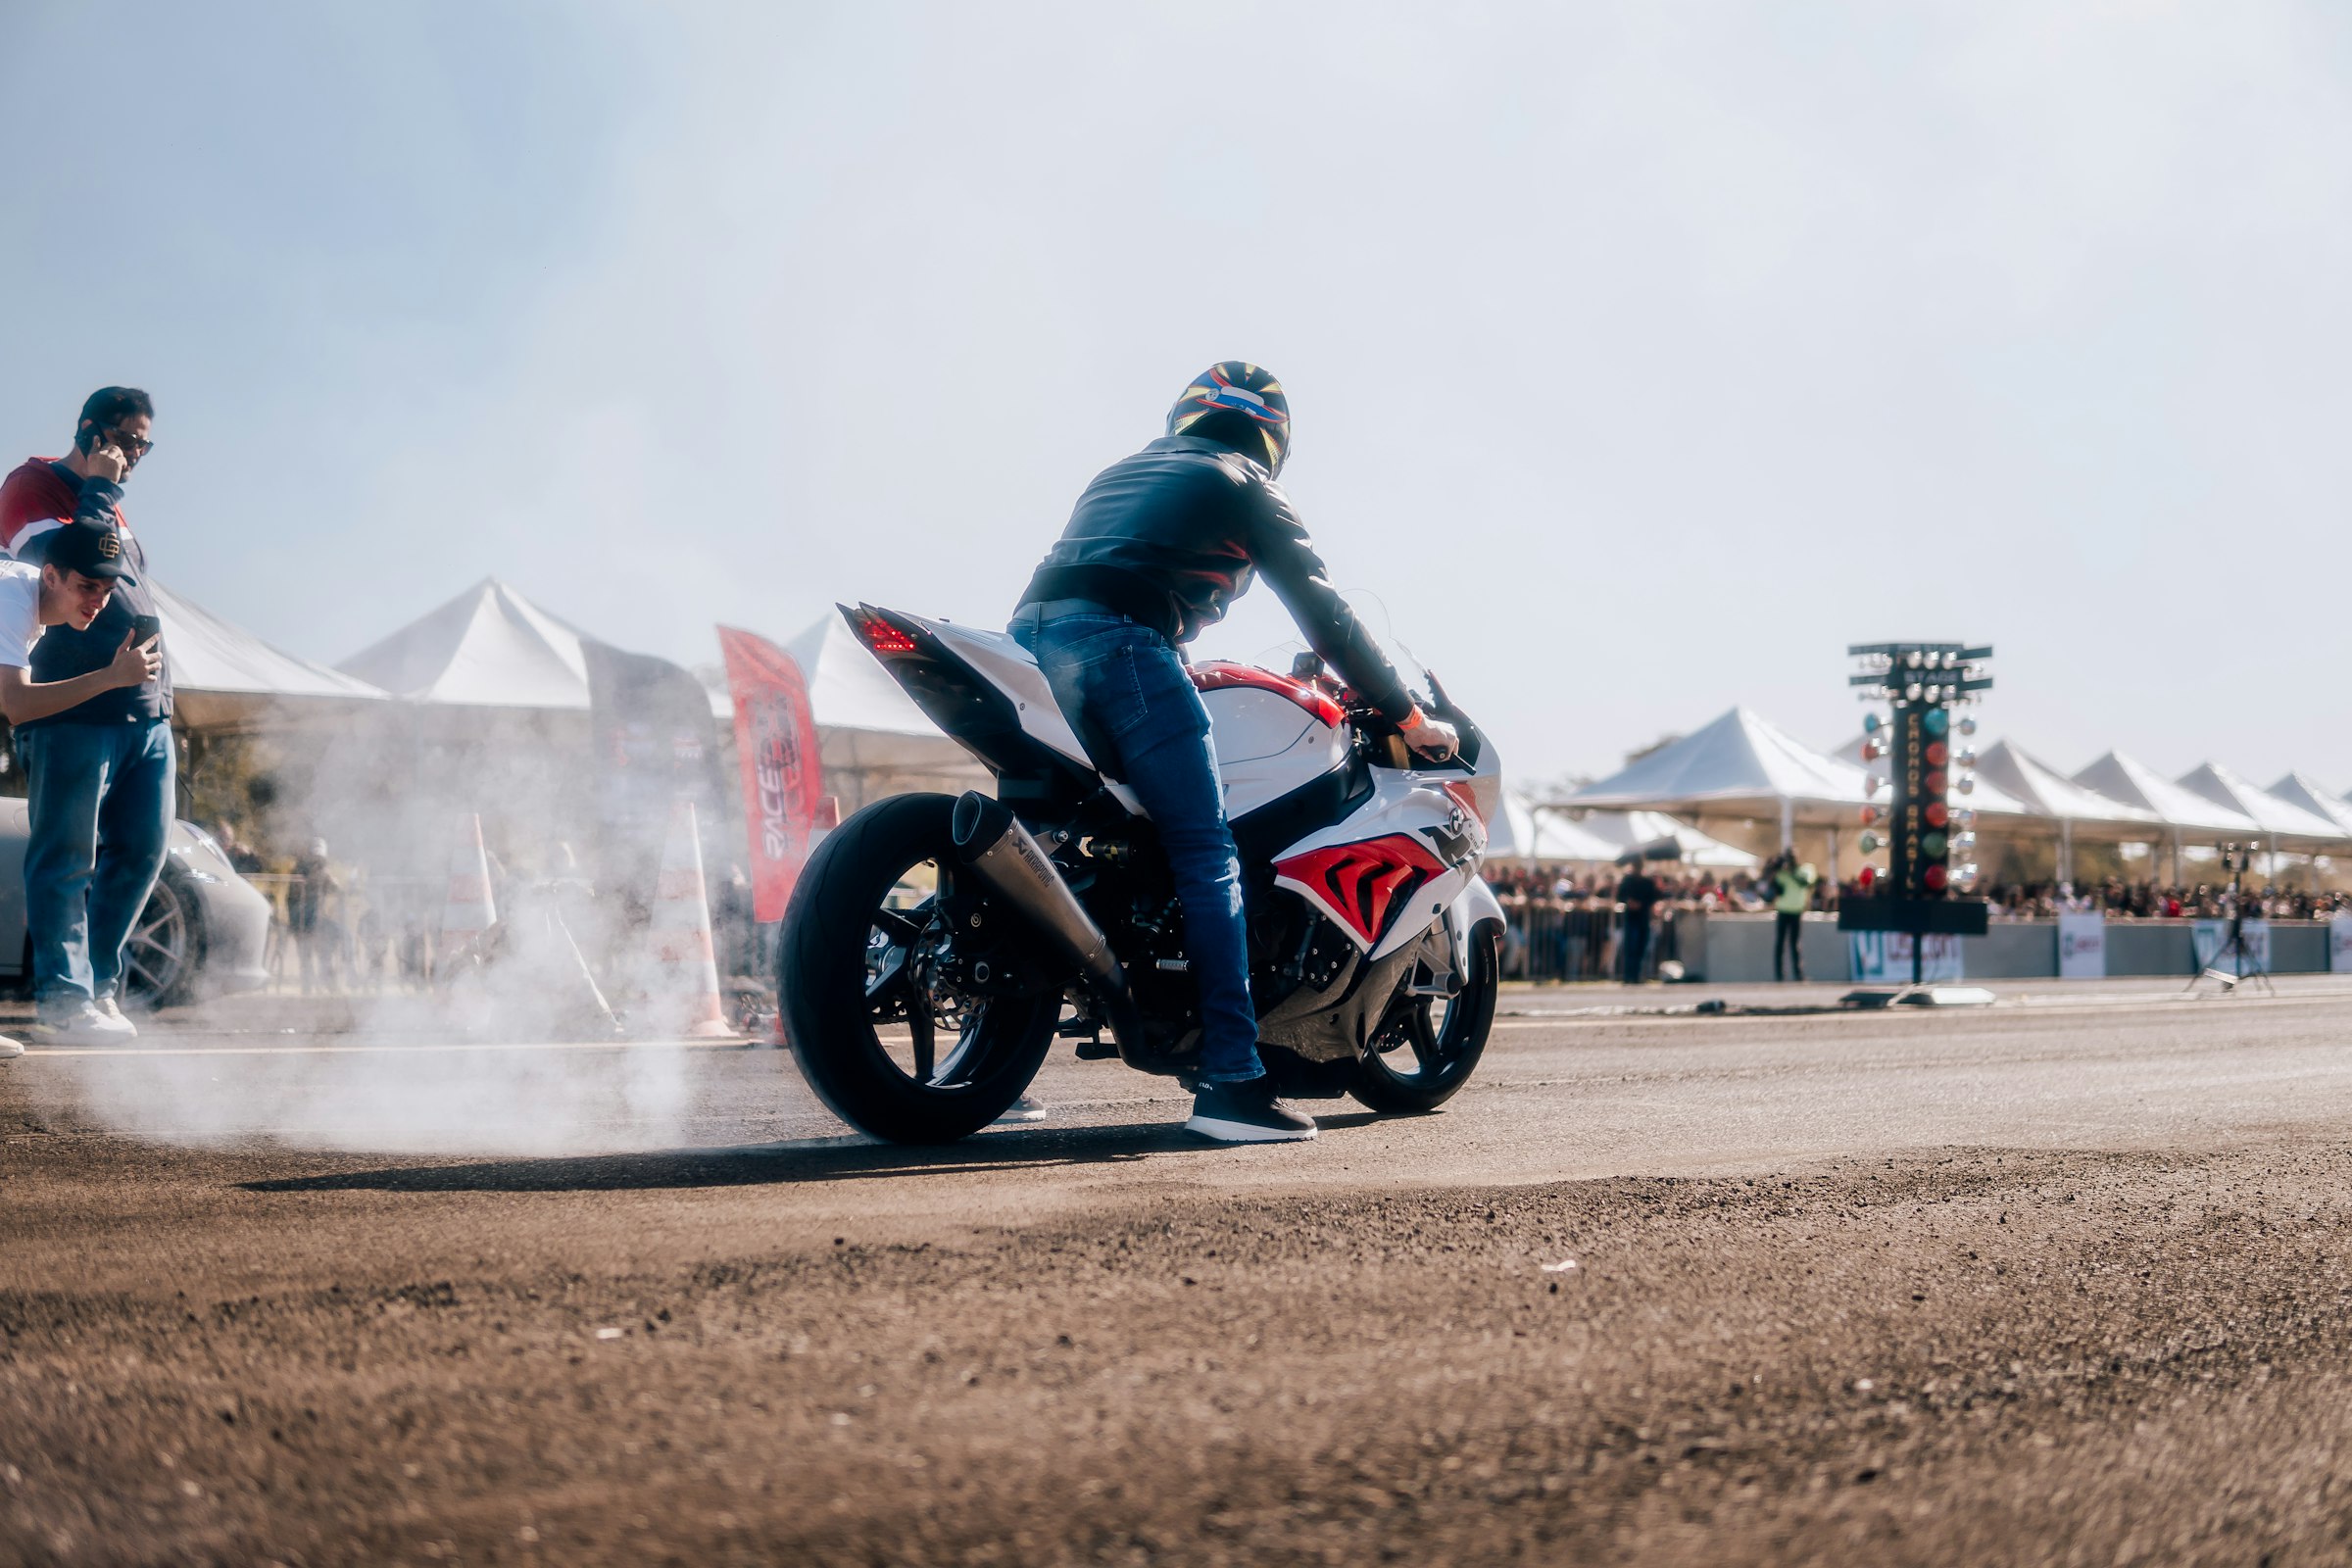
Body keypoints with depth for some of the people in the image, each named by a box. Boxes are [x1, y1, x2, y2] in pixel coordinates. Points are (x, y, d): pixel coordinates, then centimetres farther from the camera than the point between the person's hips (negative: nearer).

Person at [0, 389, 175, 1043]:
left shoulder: (109, 504, 25)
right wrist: (97, 491, -11)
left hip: (145, 712, 8)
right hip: (73, 712, -8)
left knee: (140, 852, 5)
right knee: (67, 856, -6)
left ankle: (100, 984, 15)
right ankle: (62, 995, -3)